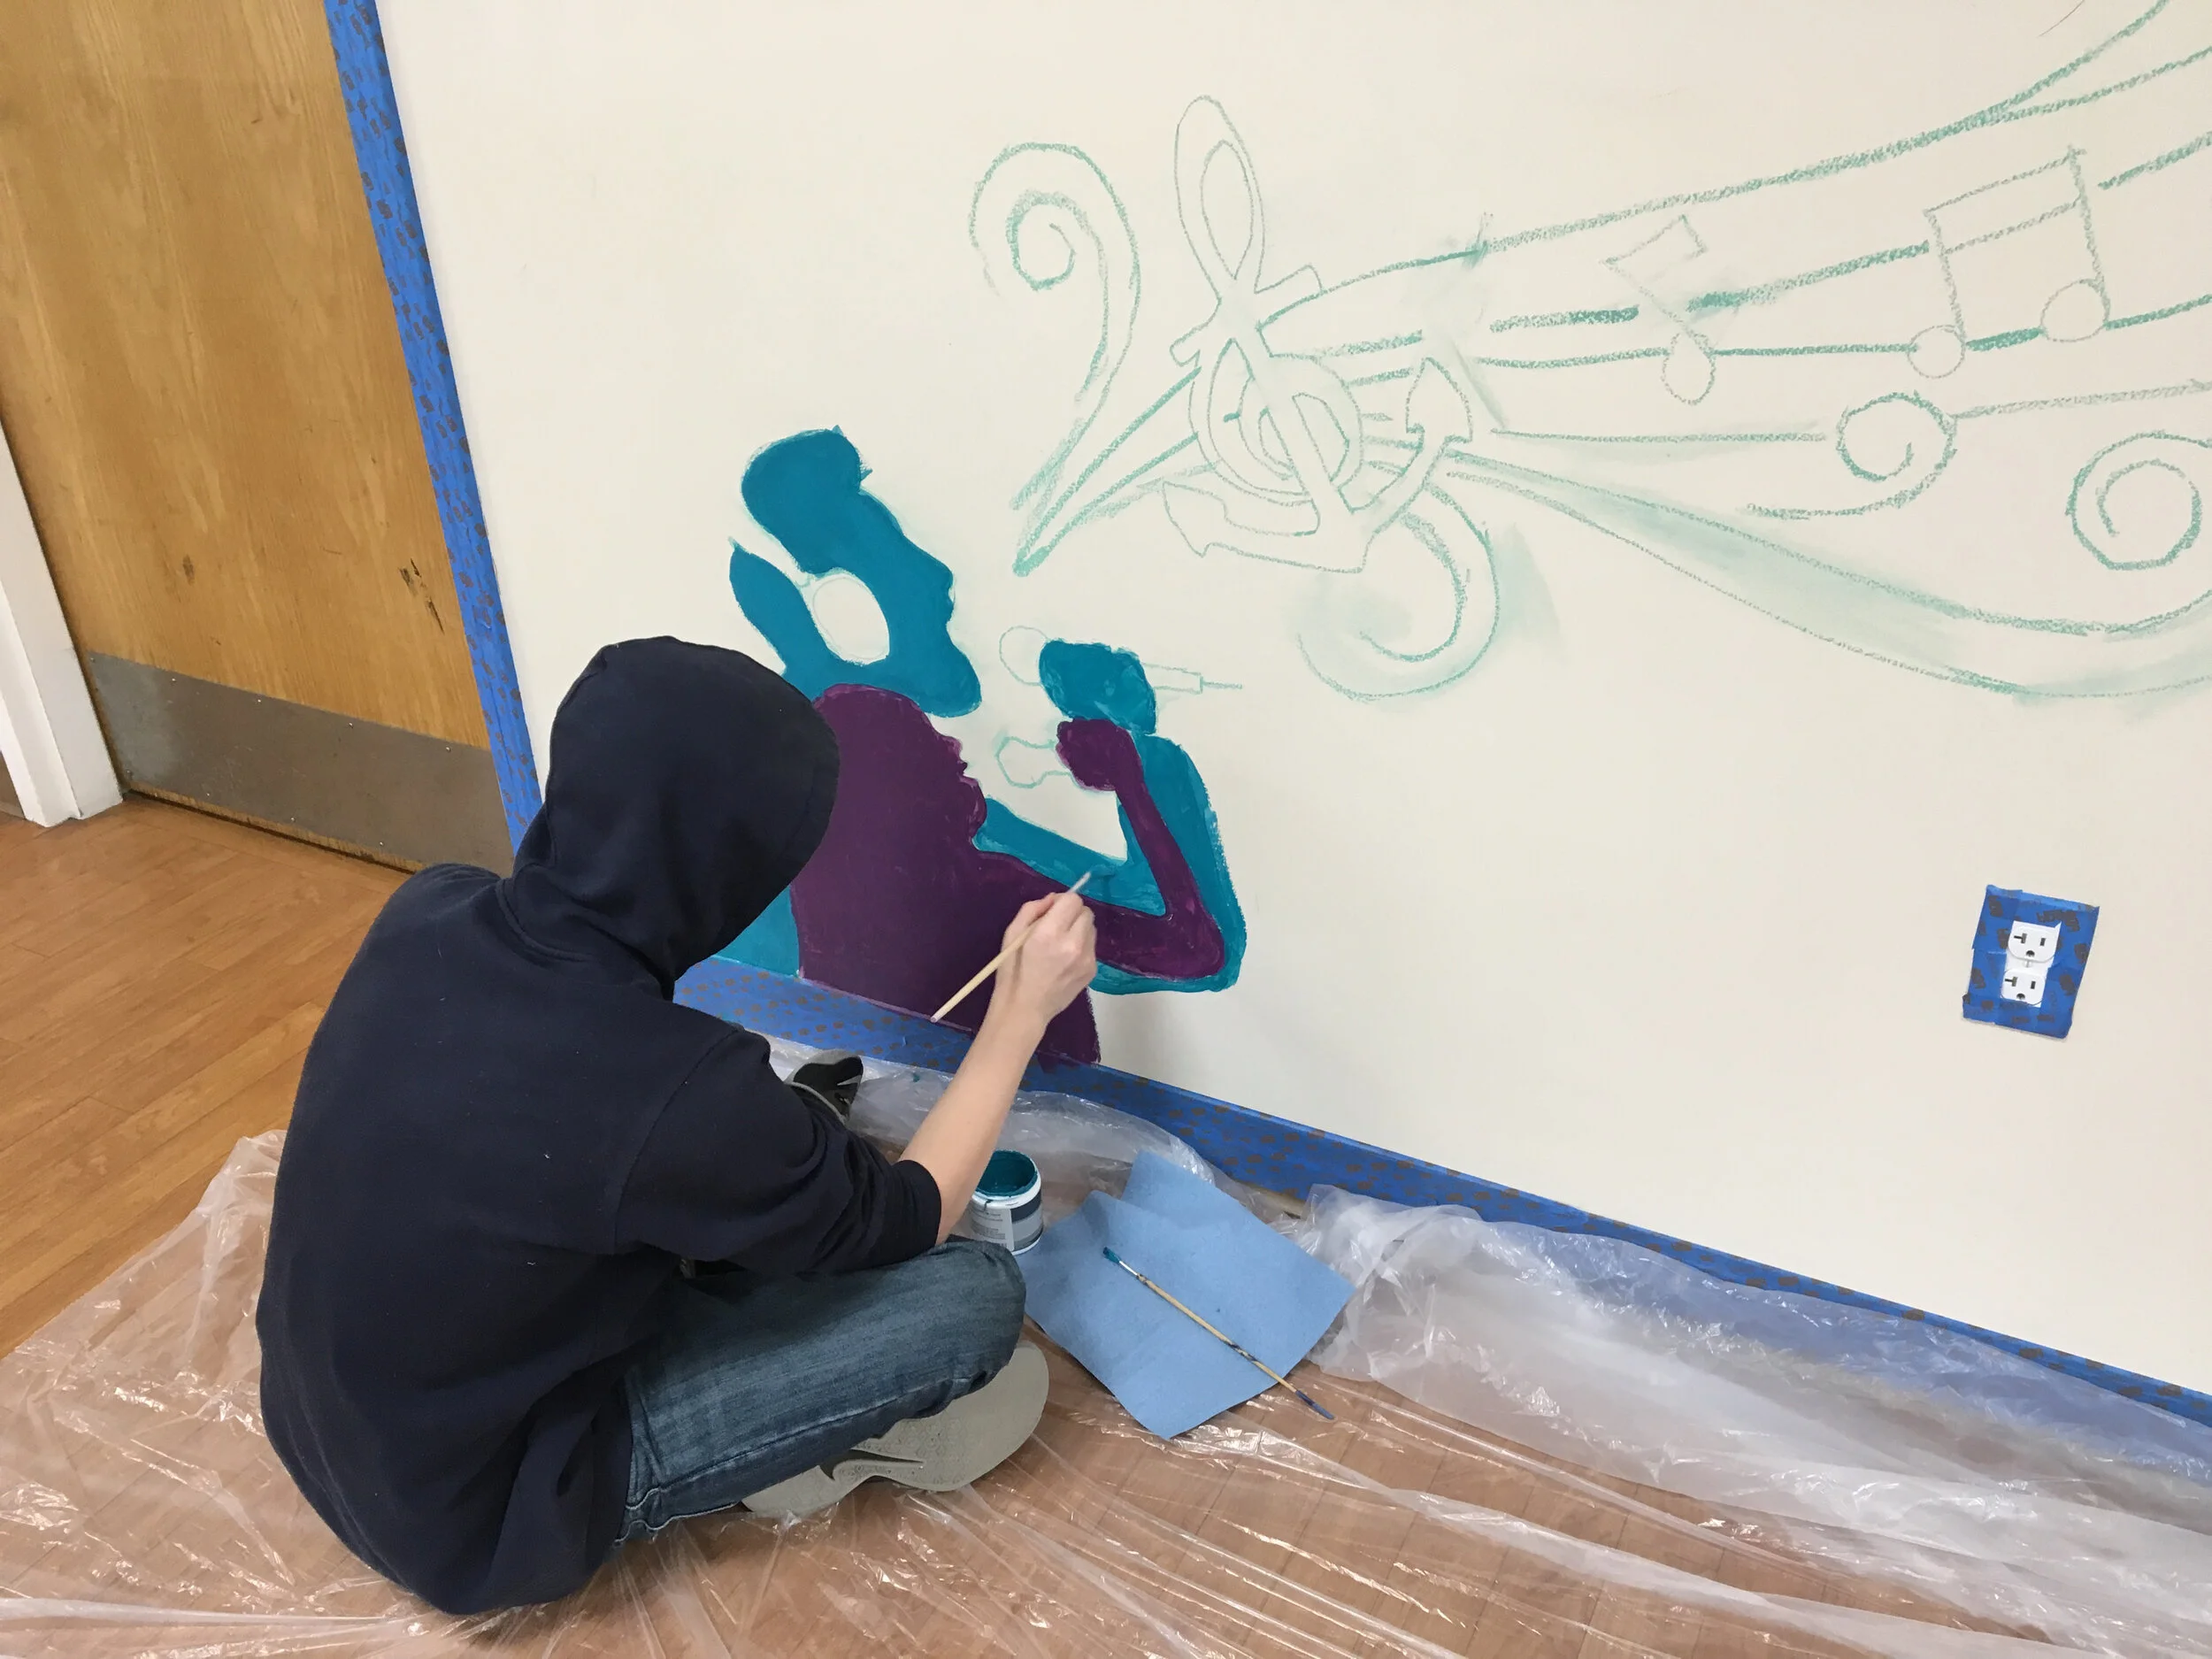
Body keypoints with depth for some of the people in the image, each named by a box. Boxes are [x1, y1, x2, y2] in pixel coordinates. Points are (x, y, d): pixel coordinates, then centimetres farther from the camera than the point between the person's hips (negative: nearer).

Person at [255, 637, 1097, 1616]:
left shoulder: (429, 913, -15)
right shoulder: (677, 1095, -35)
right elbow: (910, 1222, -14)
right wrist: (1022, 1012, -5)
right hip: (474, 1516, -7)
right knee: (979, 1295, -10)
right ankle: (813, 1449, 16)